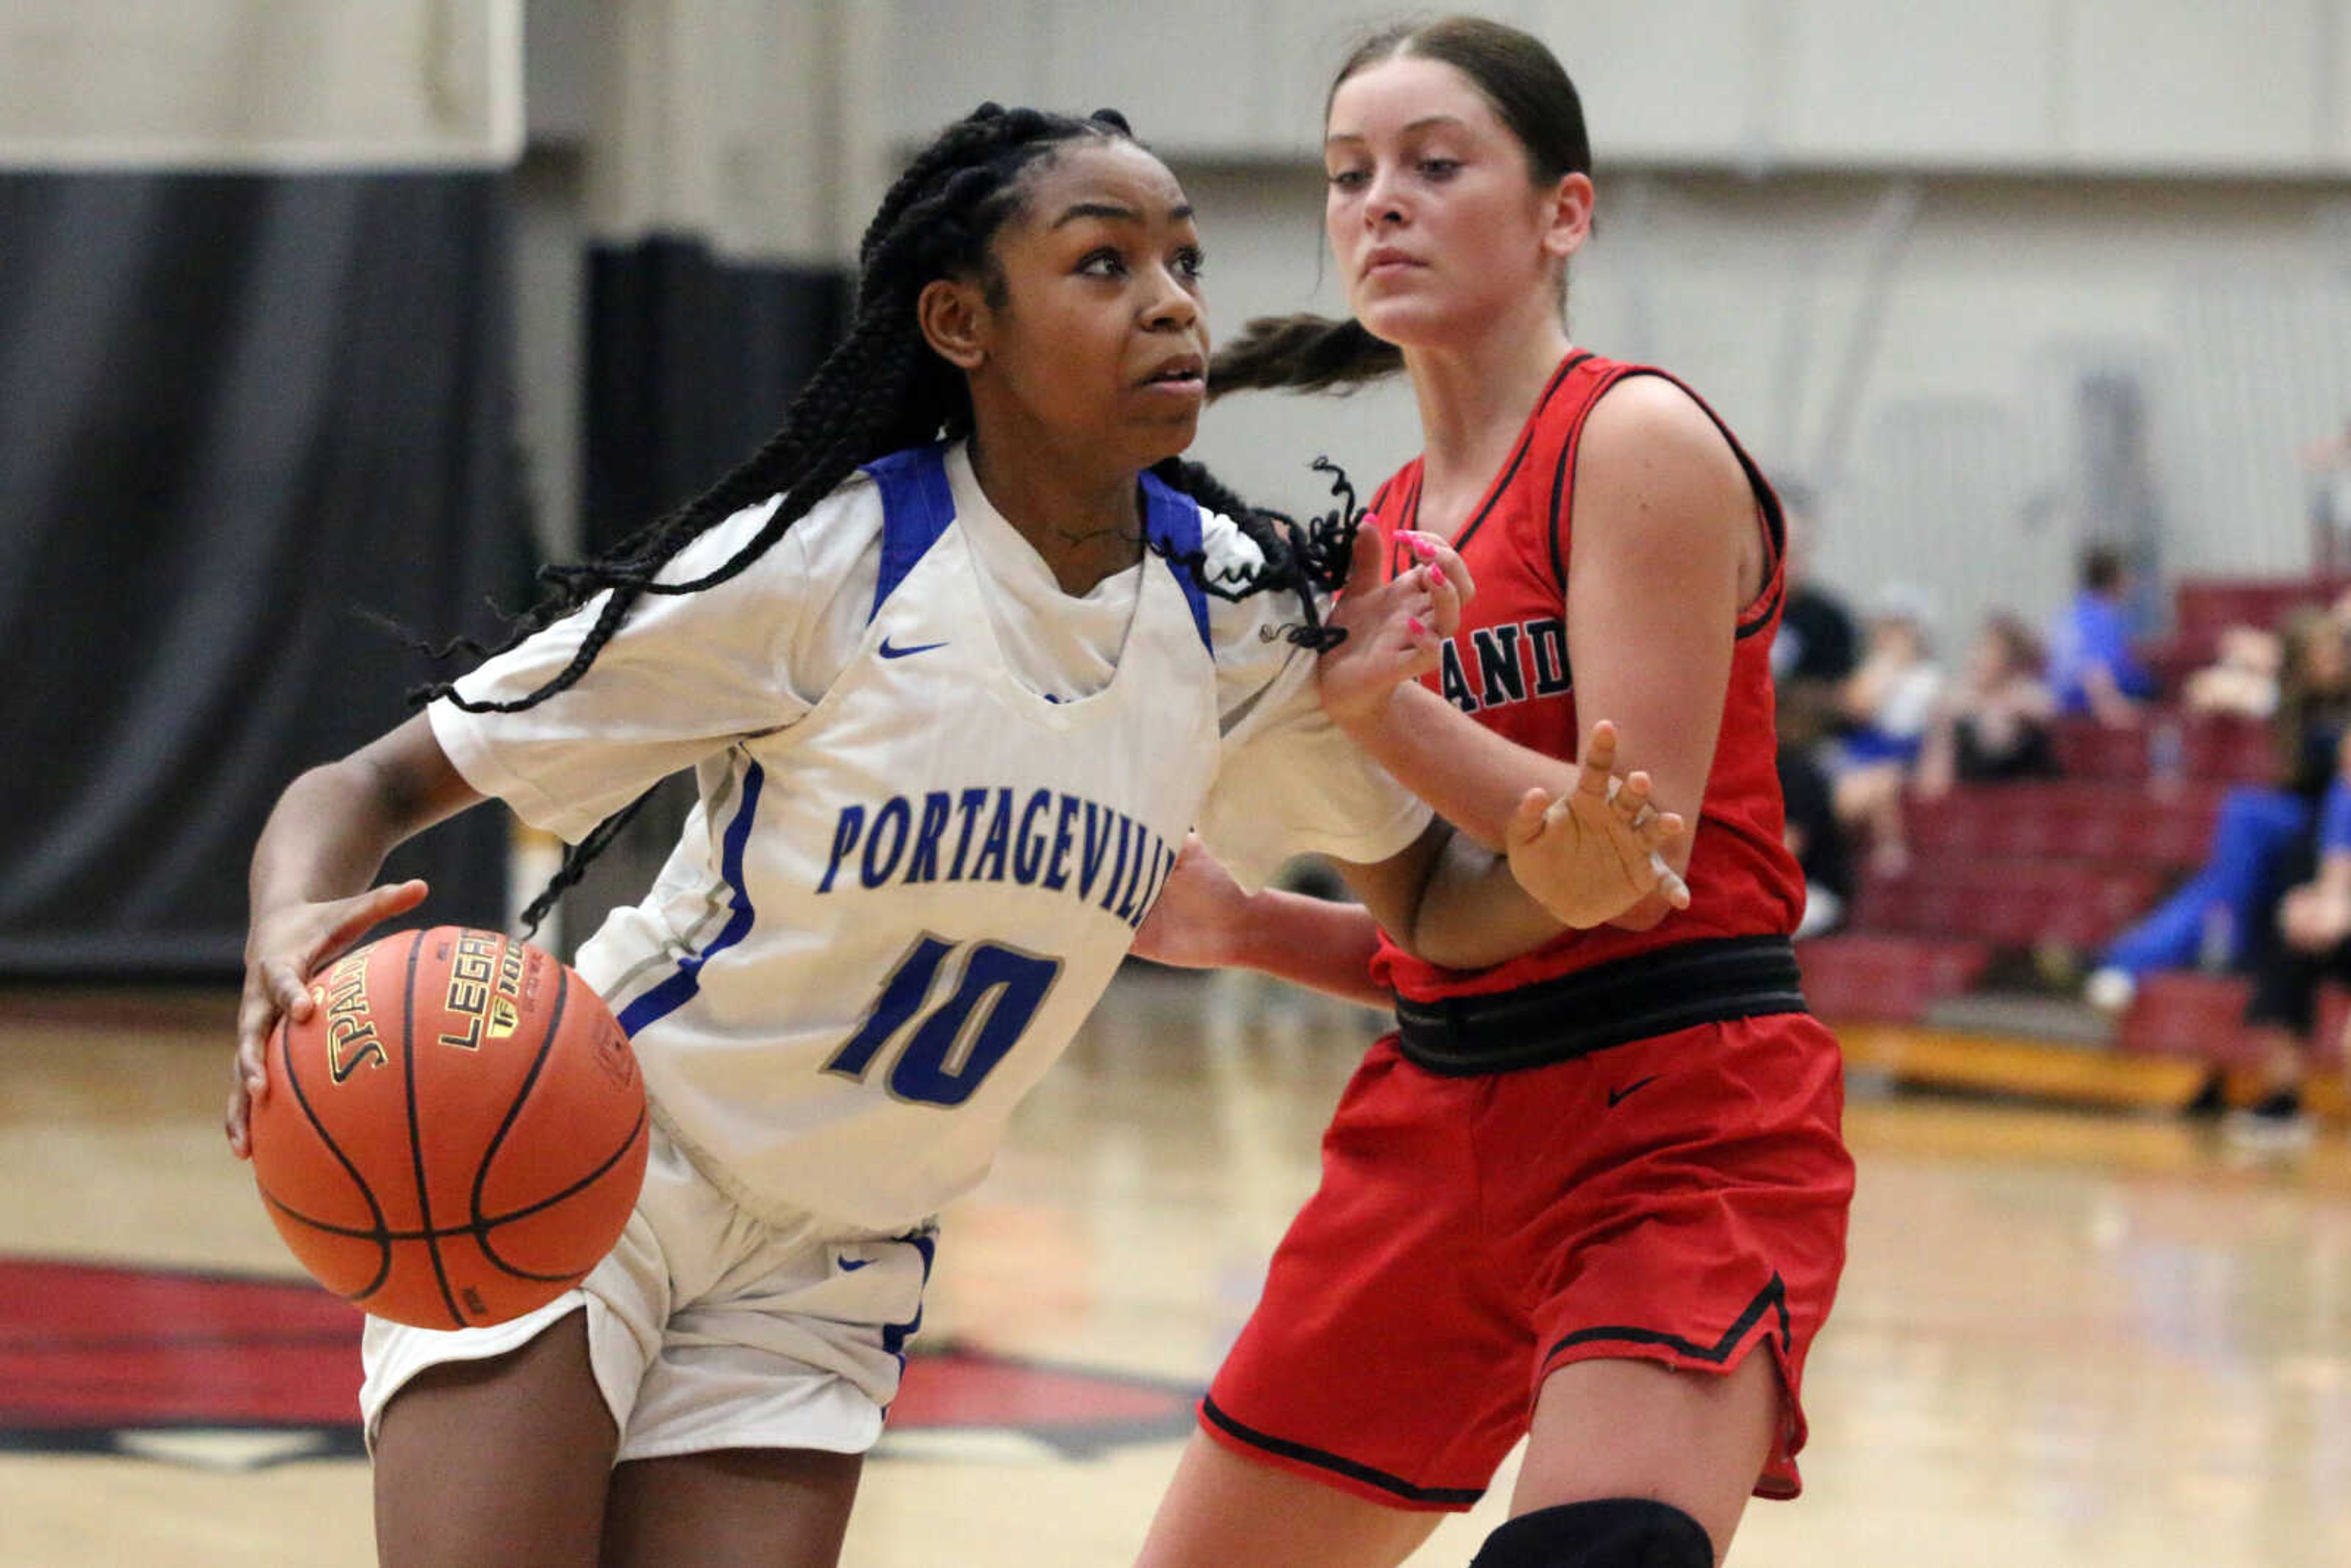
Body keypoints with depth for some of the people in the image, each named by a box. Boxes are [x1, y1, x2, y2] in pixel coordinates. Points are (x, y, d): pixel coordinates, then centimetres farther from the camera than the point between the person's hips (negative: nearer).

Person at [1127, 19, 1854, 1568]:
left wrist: (1362, 687, -16)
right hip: (1443, 1126, 8)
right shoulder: (1390, 527, 13)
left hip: (1678, 1124, -8)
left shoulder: (1639, 444, -10)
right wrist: (1232, 923, 4)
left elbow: (1624, 871, -17)